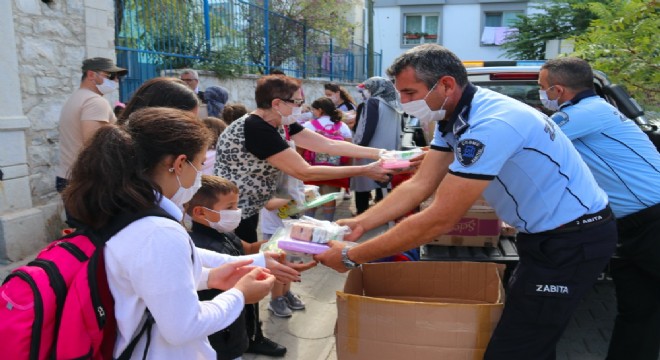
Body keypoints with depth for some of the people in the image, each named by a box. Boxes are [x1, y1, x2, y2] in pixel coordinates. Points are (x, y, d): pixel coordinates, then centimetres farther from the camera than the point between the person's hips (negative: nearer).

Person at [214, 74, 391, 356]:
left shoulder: (281, 124, -1)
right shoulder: (256, 129, -28)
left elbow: (329, 145, -4)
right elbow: (304, 172, -29)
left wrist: (381, 153, -9)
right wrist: (364, 171, -26)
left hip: (246, 211, 9)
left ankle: (249, 337, 33)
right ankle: (247, 340, 24)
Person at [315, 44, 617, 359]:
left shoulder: (491, 124, -30)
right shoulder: (452, 117, 1)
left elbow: (440, 219, -31)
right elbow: (419, 185, 0)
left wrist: (351, 257, -25)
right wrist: (360, 223, -10)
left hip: (574, 239, -9)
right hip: (545, 235, 9)